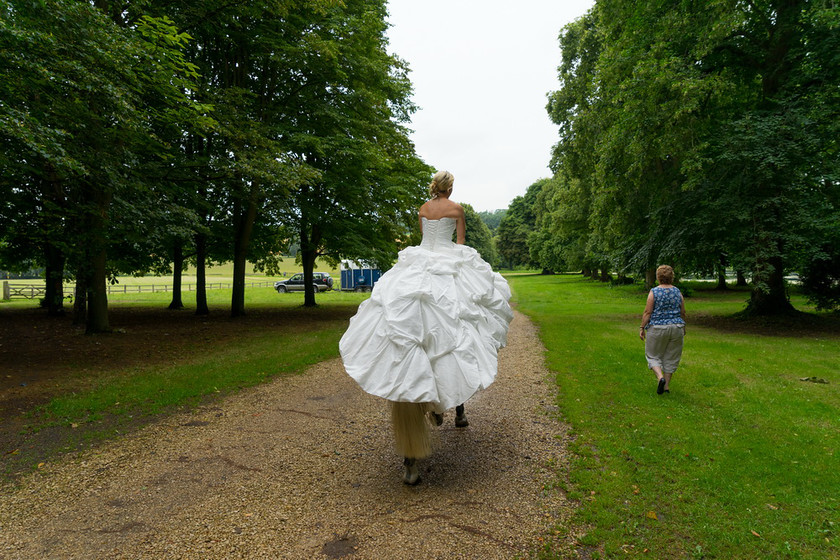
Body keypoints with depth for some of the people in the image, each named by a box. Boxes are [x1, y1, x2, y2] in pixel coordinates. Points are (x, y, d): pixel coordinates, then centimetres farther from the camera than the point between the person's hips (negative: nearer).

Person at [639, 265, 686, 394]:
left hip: (657, 329, -3)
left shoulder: (654, 292, -10)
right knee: (670, 357, 13)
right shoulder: (677, 292, 2)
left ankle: (660, 377, -12)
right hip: (676, 328, 4)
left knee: (653, 355, 11)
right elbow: (683, 313, 8)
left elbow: (647, 312, -12)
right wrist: (683, 327, 21)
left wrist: (642, 327, -4)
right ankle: (667, 385, 16)